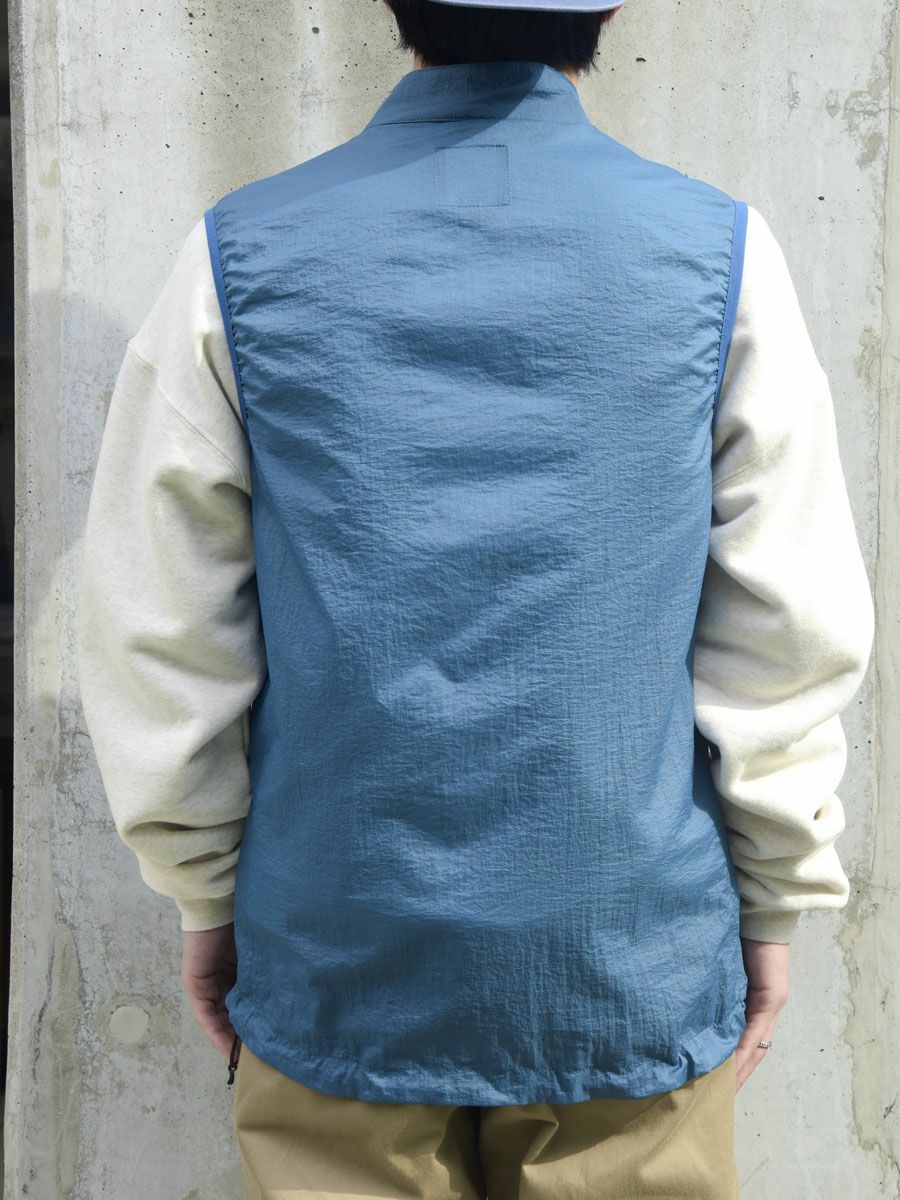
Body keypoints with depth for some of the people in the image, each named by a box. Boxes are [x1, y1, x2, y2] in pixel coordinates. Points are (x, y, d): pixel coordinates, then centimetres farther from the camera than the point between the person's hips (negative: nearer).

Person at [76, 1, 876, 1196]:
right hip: (637, 971, 0)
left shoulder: (243, 253, -4)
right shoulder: (720, 249, -5)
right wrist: (773, 896, 8)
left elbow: (160, 629, -1)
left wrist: (204, 889, 10)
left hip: (337, 965, 1)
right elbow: (789, 632, -4)